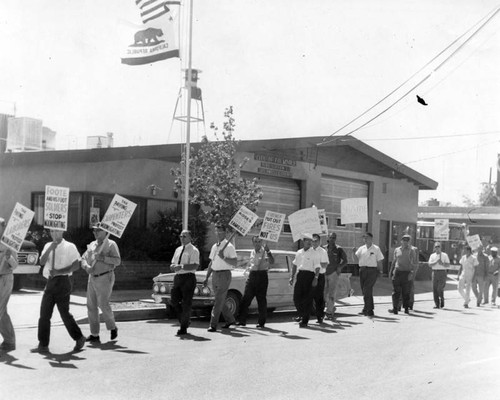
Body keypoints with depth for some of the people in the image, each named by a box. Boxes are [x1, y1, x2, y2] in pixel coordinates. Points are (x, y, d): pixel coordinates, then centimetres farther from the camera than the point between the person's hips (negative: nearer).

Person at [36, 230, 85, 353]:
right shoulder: (48, 246, 12)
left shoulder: (69, 247, -3)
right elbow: (42, 262, -1)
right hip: (50, 282, 5)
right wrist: (50, 249, -14)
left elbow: (76, 265, -9)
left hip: (62, 281, -5)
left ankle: (79, 338, 15)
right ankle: (43, 345, 7)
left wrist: (59, 271, -17)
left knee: (64, 313, -3)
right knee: (44, 314, 2)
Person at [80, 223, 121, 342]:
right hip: (92, 278, 7)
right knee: (91, 305, 3)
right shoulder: (92, 245, 16)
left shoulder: (111, 244, -3)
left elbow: (117, 261, -13)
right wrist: (86, 266, -9)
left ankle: (112, 327, 13)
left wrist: (102, 258, -22)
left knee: (103, 304, -12)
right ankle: (94, 334, 9)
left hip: (105, 278, -6)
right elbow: (83, 258, 12)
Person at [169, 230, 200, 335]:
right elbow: (172, 264, 20)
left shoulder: (193, 250, -5)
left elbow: (195, 266, -17)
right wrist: (173, 266, -5)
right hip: (177, 277, 6)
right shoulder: (178, 250, 17)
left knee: (186, 304, -2)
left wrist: (181, 266, -26)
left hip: (188, 278, -6)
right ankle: (184, 322, 20)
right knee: (174, 300, 1)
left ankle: (183, 328, 8)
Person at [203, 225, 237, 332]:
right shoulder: (214, 247, 12)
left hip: (224, 275, -7)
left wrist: (223, 257, -24)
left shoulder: (229, 246, -8)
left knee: (218, 301, -9)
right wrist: (207, 278, 17)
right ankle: (230, 320, 30)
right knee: (220, 301, 14)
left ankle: (213, 325, -8)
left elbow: (234, 263, -12)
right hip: (215, 275, 7)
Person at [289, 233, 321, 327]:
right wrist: (292, 277, 19)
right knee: (296, 297, 2)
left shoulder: (314, 253, 0)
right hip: (300, 275, 4)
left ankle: (305, 320, 4)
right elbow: (295, 265, 22)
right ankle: (301, 315, 25)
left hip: (309, 275, -4)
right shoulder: (299, 253, 14)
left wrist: (316, 278, -17)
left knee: (307, 299, -2)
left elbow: (317, 267, -6)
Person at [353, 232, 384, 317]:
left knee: (367, 290, -13)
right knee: (364, 291, 9)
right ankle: (370, 309, 21)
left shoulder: (376, 249, 1)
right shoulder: (361, 248, 11)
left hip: (372, 270, -5)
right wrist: (354, 253, -9)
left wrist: (380, 271, -1)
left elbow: (379, 261, 3)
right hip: (362, 270, 5)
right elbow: (357, 260, 6)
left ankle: (366, 309, -8)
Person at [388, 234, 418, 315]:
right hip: (397, 272, 3)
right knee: (396, 292, -1)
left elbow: (415, 263, -2)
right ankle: (395, 308, 1)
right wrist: (391, 271, 18)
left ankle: (406, 309, 9)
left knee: (406, 292, 1)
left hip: (407, 273, -3)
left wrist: (412, 273, -13)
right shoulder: (397, 250, 12)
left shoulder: (412, 250, 1)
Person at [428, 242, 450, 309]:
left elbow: (448, 265, 1)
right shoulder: (432, 255, 12)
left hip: (442, 273, -3)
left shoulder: (444, 255, 5)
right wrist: (436, 262, -13)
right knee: (434, 289, -1)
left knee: (440, 289, -11)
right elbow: (430, 264, 1)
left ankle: (442, 303, 6)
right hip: (434, 273, 3)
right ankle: (436, 304, 5)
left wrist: (442, 263, -16)